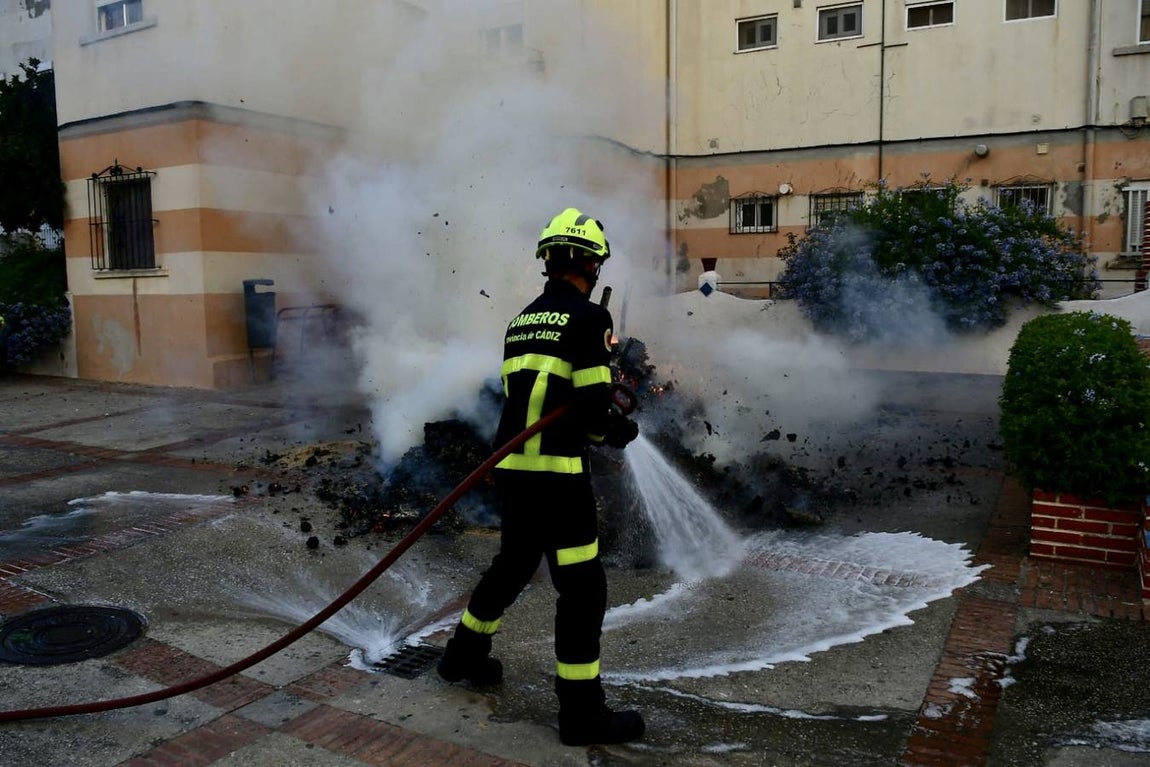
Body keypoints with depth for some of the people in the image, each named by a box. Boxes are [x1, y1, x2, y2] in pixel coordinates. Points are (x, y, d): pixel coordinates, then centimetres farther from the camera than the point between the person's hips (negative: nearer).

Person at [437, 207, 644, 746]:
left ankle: (463, 655, 43)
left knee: (513, 565, 26)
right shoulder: (589, 318, -8)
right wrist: (621, 432, 6)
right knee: (582, 587, 2)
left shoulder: (522, 321, 15)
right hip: (557, 472, -8)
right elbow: (592, 407, -15)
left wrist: (605, 420, 23)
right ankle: (582, 712, 11)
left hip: (511, 467, 8)